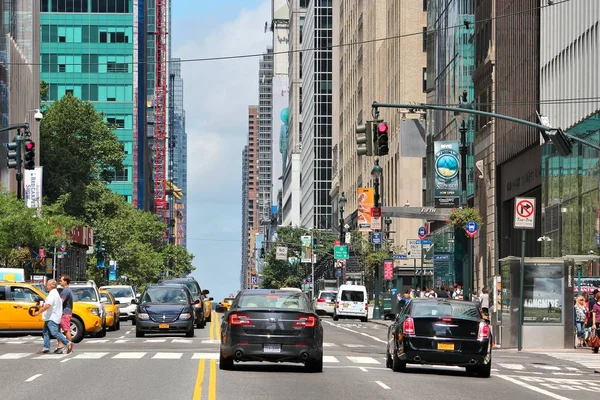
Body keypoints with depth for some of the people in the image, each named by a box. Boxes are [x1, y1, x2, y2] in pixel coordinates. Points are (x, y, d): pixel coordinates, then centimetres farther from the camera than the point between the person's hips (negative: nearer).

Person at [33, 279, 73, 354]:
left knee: (54, 332, -16)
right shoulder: (54, 293, 19)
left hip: (52, 318, -11)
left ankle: (68, 343, -17)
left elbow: (48, 305, -26)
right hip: (50, 318, 11)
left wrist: (39, 312, -22)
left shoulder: (52, 294, -16)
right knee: (45, 332, 11)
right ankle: (46, 348, 11)